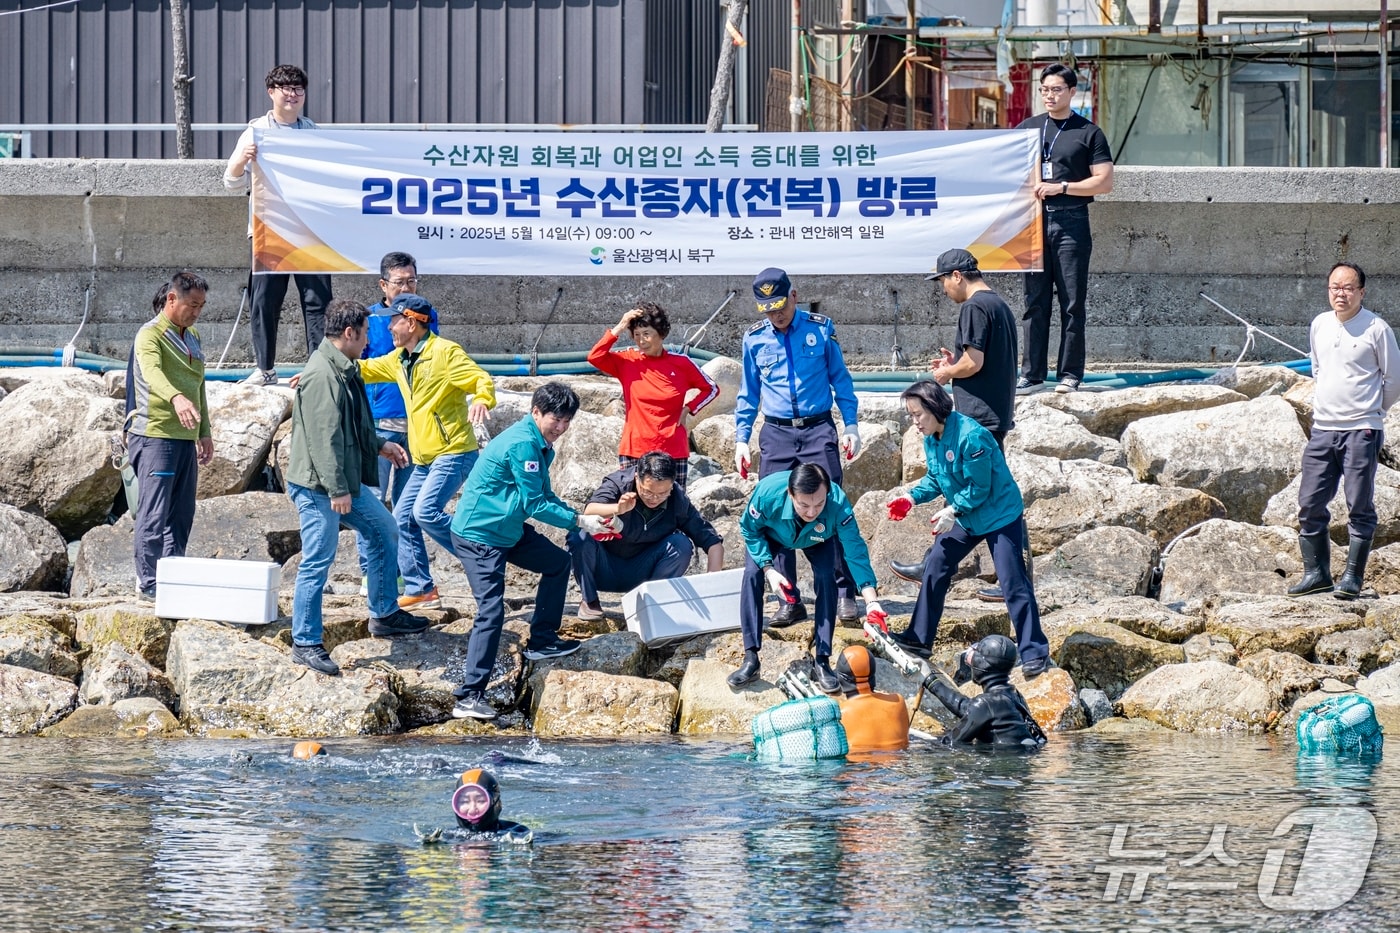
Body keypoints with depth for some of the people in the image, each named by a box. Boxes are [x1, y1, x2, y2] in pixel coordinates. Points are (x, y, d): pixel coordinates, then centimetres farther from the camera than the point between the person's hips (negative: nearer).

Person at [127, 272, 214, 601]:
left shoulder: (193, 338, 18)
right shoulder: (150, 335, -10)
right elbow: (152, 371, -31)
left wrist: (205, 432, 23)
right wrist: (176, 398, -49)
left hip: (185, 438, 8)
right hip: (155, 435, -8)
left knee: (181, 515, 10)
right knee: (153, 514, -9)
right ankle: (148, 584, -8)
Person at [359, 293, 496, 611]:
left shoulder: (444, 353, -13)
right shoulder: (399, 359, 13)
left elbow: (481, 379, -21)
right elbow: (365, 369, 26)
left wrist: (482, 400, -43)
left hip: (453, 453, -9)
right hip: (424, 458, 9)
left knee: (426, 512, -23)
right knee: (403, 519, 7)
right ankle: (420, 590, 14)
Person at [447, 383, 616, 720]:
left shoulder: (541, 445, 10)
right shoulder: (523, 444, -22)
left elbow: (546, 497, 16)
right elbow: (535, 505, -22)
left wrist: (582, 518, 2)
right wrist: (579, 522, -16)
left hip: (508, 530, 10)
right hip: (479, 535, -10)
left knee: (558, 562, 20)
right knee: (491, 610, -16)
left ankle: (542, 640, 28)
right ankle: (469, 698, -19)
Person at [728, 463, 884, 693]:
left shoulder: (838, 504, -43)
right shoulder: (768, 493, -43)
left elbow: (856, 552, -41)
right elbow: (750, 530, -22)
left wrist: (871, 602, -50)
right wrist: (768, 569, -33)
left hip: (817, 540, 0)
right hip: (772, 533, 0)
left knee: (826, 578, -23)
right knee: (752, 574, -23)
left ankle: (822, 662, -14)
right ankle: (751, 660, -19)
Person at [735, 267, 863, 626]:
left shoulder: (820, 329, 2)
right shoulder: (755, 339, 7)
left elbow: (840, 379, 9)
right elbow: (748, 393, 14)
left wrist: (851, 425, 3)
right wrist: (741, 438, 8)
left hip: (818, 430, -2)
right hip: (777, 434, 2)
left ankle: (843, 592, -3)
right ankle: (789, 600, 3)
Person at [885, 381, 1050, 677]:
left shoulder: (970, 436, -28)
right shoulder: (931, 439, -1)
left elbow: (978, 488, -24)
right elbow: (935, 478, 9)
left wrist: (952, 511, -20)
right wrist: (911, 498, -6)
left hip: (1000, 517, -9)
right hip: (964, 518, 9)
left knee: (1013, 583, -10)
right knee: (935, 569, 8)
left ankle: (1034, 653, -6)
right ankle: (918, 639, 19)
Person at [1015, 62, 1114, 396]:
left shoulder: (1088, 133, 4)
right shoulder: (1027, 128, 15)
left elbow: (1104, 181, -2)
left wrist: (1061, 187, -9)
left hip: (1071, 222, -3)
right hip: (1034, 219, 3)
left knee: (1072, 302, -3)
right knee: (1035, 302, 3)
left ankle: (1070, 374, 1)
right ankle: (1032, 374, 5)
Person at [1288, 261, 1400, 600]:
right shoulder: (1319, 325, 9)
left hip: (1361, 430, -5)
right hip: (1322, 429, 5)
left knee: (1359, 508, -3)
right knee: (1310, 505, 4)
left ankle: (1353, 577, 2)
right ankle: (1316, 572, 13)